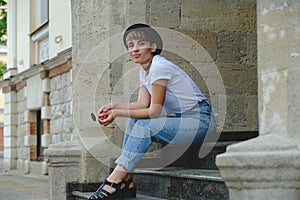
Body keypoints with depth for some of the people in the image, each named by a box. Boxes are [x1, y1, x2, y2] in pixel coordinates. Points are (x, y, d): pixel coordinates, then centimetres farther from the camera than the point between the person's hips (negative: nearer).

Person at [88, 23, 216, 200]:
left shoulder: (159, 67, -19)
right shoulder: (145, 70, 10)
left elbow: (154, 111, -19)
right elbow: (143, 103, 5)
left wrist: (118, 113, -15)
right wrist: (114, 106, -9)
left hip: (201, 121, -9)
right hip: (181, 118, 9)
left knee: (144, 125, -24)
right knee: (134, 121, -2)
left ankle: (115, 181, -19)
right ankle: (126, 181, -7)